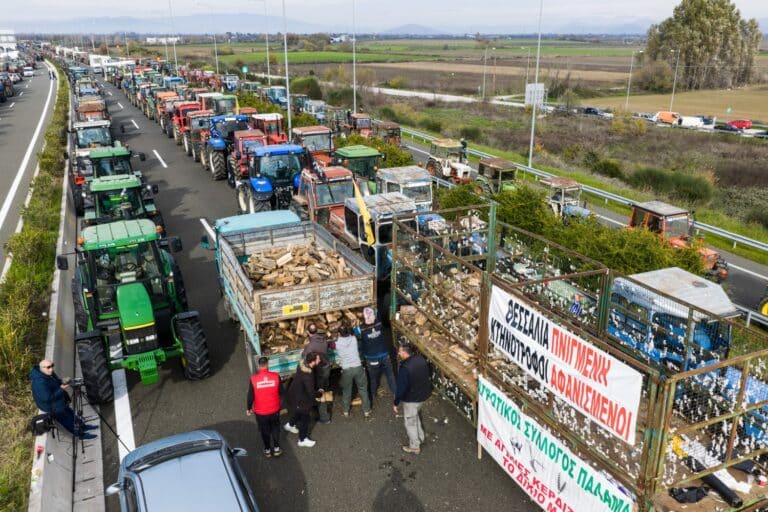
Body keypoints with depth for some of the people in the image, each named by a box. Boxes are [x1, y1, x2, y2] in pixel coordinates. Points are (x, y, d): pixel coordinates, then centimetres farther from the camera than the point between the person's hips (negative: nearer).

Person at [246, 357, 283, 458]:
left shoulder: (254, 378, -19)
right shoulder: (276, 376, -16)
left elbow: (250, 396, -9)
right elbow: (281, 392, -3)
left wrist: (249, 408, 6)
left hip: (260, 411, -1)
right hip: (274, 409, 1)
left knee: (264, 430, 20)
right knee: (275, 428, 23)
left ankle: (267, 450, 35)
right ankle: (276, 449, 33)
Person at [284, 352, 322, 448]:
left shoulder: (302, 363, -17)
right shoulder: (307, 377, -40)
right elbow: (311, 393, -31)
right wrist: (320, 392, -11)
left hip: (295, 393, 8)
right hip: (300, 398, -8)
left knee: (299, 412, 33)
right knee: (305, 417, 14)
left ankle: (290, 425, 57)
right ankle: (303, 440, 33)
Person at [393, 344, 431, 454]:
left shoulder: (405, 368, -32)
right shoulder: (421, 358, -9)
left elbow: (401, 388, -25)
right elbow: (427, 374, 7)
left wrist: (396, 403, -11)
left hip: (411, 399, -7)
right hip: (423, 394, 8)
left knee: (410, 422, 15)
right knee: (415, 416, 31)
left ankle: (414, 446, 31)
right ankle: (420, 437, 47)